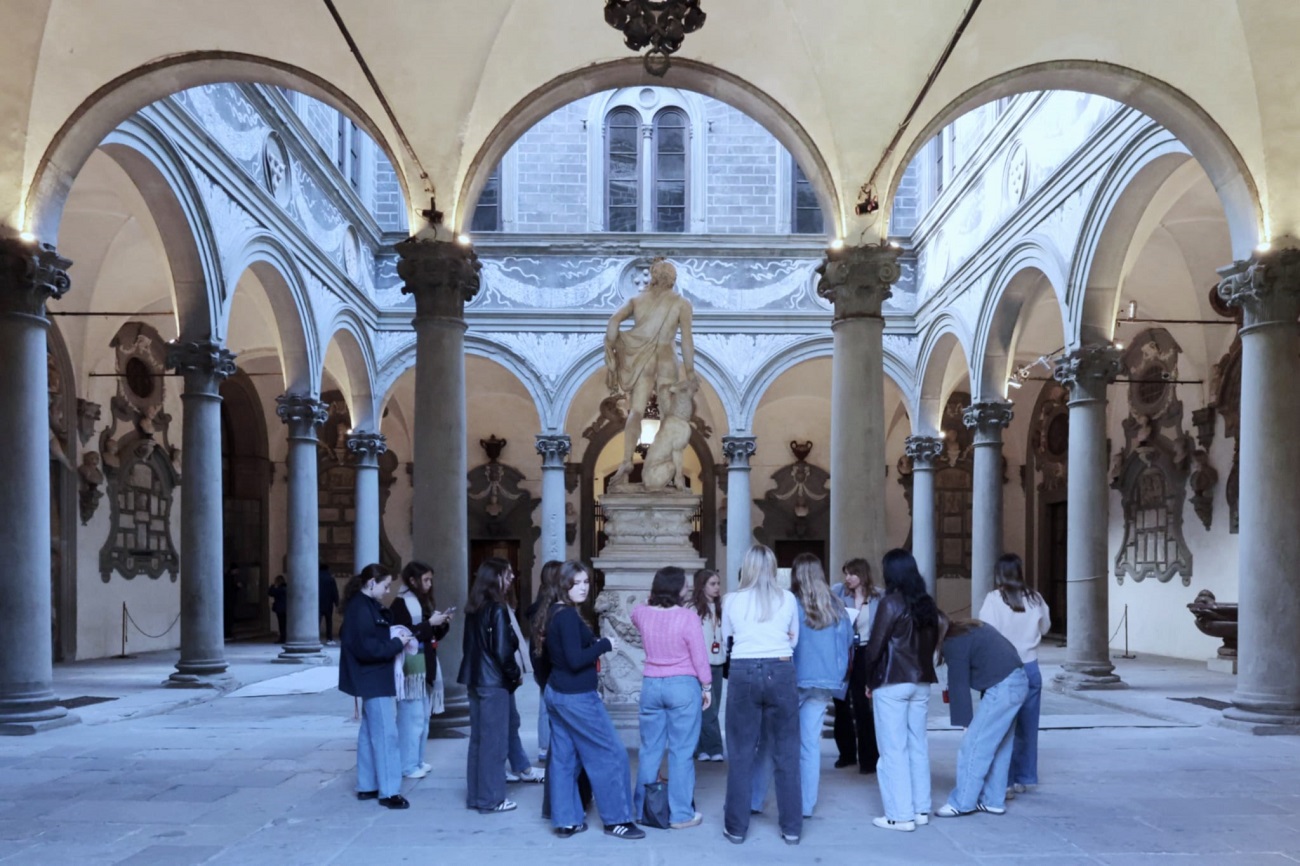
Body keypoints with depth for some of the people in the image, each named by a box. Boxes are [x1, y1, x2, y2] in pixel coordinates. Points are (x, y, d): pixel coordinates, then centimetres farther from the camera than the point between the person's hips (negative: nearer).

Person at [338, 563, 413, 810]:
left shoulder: (366, 605, 12)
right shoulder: (361, 609, -19)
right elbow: (366, 648, -25)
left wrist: (395, 639, 2)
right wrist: (397, 644, -16)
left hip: (373, 679, 11)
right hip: (374, 681, -11)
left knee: (370, 733, 16)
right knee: (385, 734, -6)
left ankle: (367, 786, 25)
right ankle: (388, 791, -1)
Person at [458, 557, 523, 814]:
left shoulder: (473, 608, 8)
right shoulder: (497, 609, -15)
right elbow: (503, 650, -16)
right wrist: (515, 674, -2)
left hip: (475, 679, 8)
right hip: (494, 682, -8)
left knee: (478, 738, 14)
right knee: (494, 740, 1)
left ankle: (475, 795, 22)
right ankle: (491, 799, 7)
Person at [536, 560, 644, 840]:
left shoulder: (552, 612, 10)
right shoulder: (568, 616, -20)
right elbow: (575, 660, -26)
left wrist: (592, 644, 8)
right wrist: (604, 644, -14)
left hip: (555, 692, 10)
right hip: (576, 697, -10)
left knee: (563, 758, 11)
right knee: (611, 754, 0)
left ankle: (566, 821, 16)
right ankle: (617, 820, 8)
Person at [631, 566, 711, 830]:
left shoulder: (642, 613, -1)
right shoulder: (687, 617, -14)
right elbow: (699, 656, -9)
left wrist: (657, 599, 22)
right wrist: (707, 686, 2)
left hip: (651, 685, 5)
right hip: (683, 686, -4)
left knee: (649, 749, 14)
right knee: (681, 752, 3)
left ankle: (642, 809, 22)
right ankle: (680, 814, 7)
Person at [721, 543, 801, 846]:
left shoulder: (733, 600, 1)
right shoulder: (787, 599, 2)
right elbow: (794, 640, 13)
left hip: (744, 673, 0)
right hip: (781, 672, 0)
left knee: (741, 753, 8)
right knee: (786, 753, 8)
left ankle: (736, 827, 15)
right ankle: (791, 827, 15)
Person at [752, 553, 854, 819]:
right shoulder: (836, 607, 5)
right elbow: (848, 641, 10)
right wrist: (839, 678, 18)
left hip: (793, 680, -3)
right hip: (825, 683, 4)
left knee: (771, 740, 6)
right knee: (811, 743, 8)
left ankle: (754, 801, 11)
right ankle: (806, 805, 11)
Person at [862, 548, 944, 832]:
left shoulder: (891, 603, -11)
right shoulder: (926, 603, 7)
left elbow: (875, 647, -10)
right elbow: (934, 640, 9)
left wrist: (870, 678, 3)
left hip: (892, 683, -6)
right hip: (921, 682, 6)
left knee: (894, 749, 0)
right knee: (917, 746, 13)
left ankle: (901, 815, 2)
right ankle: (921, 810, 19)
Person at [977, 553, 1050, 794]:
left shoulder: (994, 599, -12)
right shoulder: (1035, 599, 1)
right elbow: (1044, 627, 16)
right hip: (1030, 668, 4)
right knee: (1027, 726, 13)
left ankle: (1005, 781, 6)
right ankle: (1023, 779, 22)